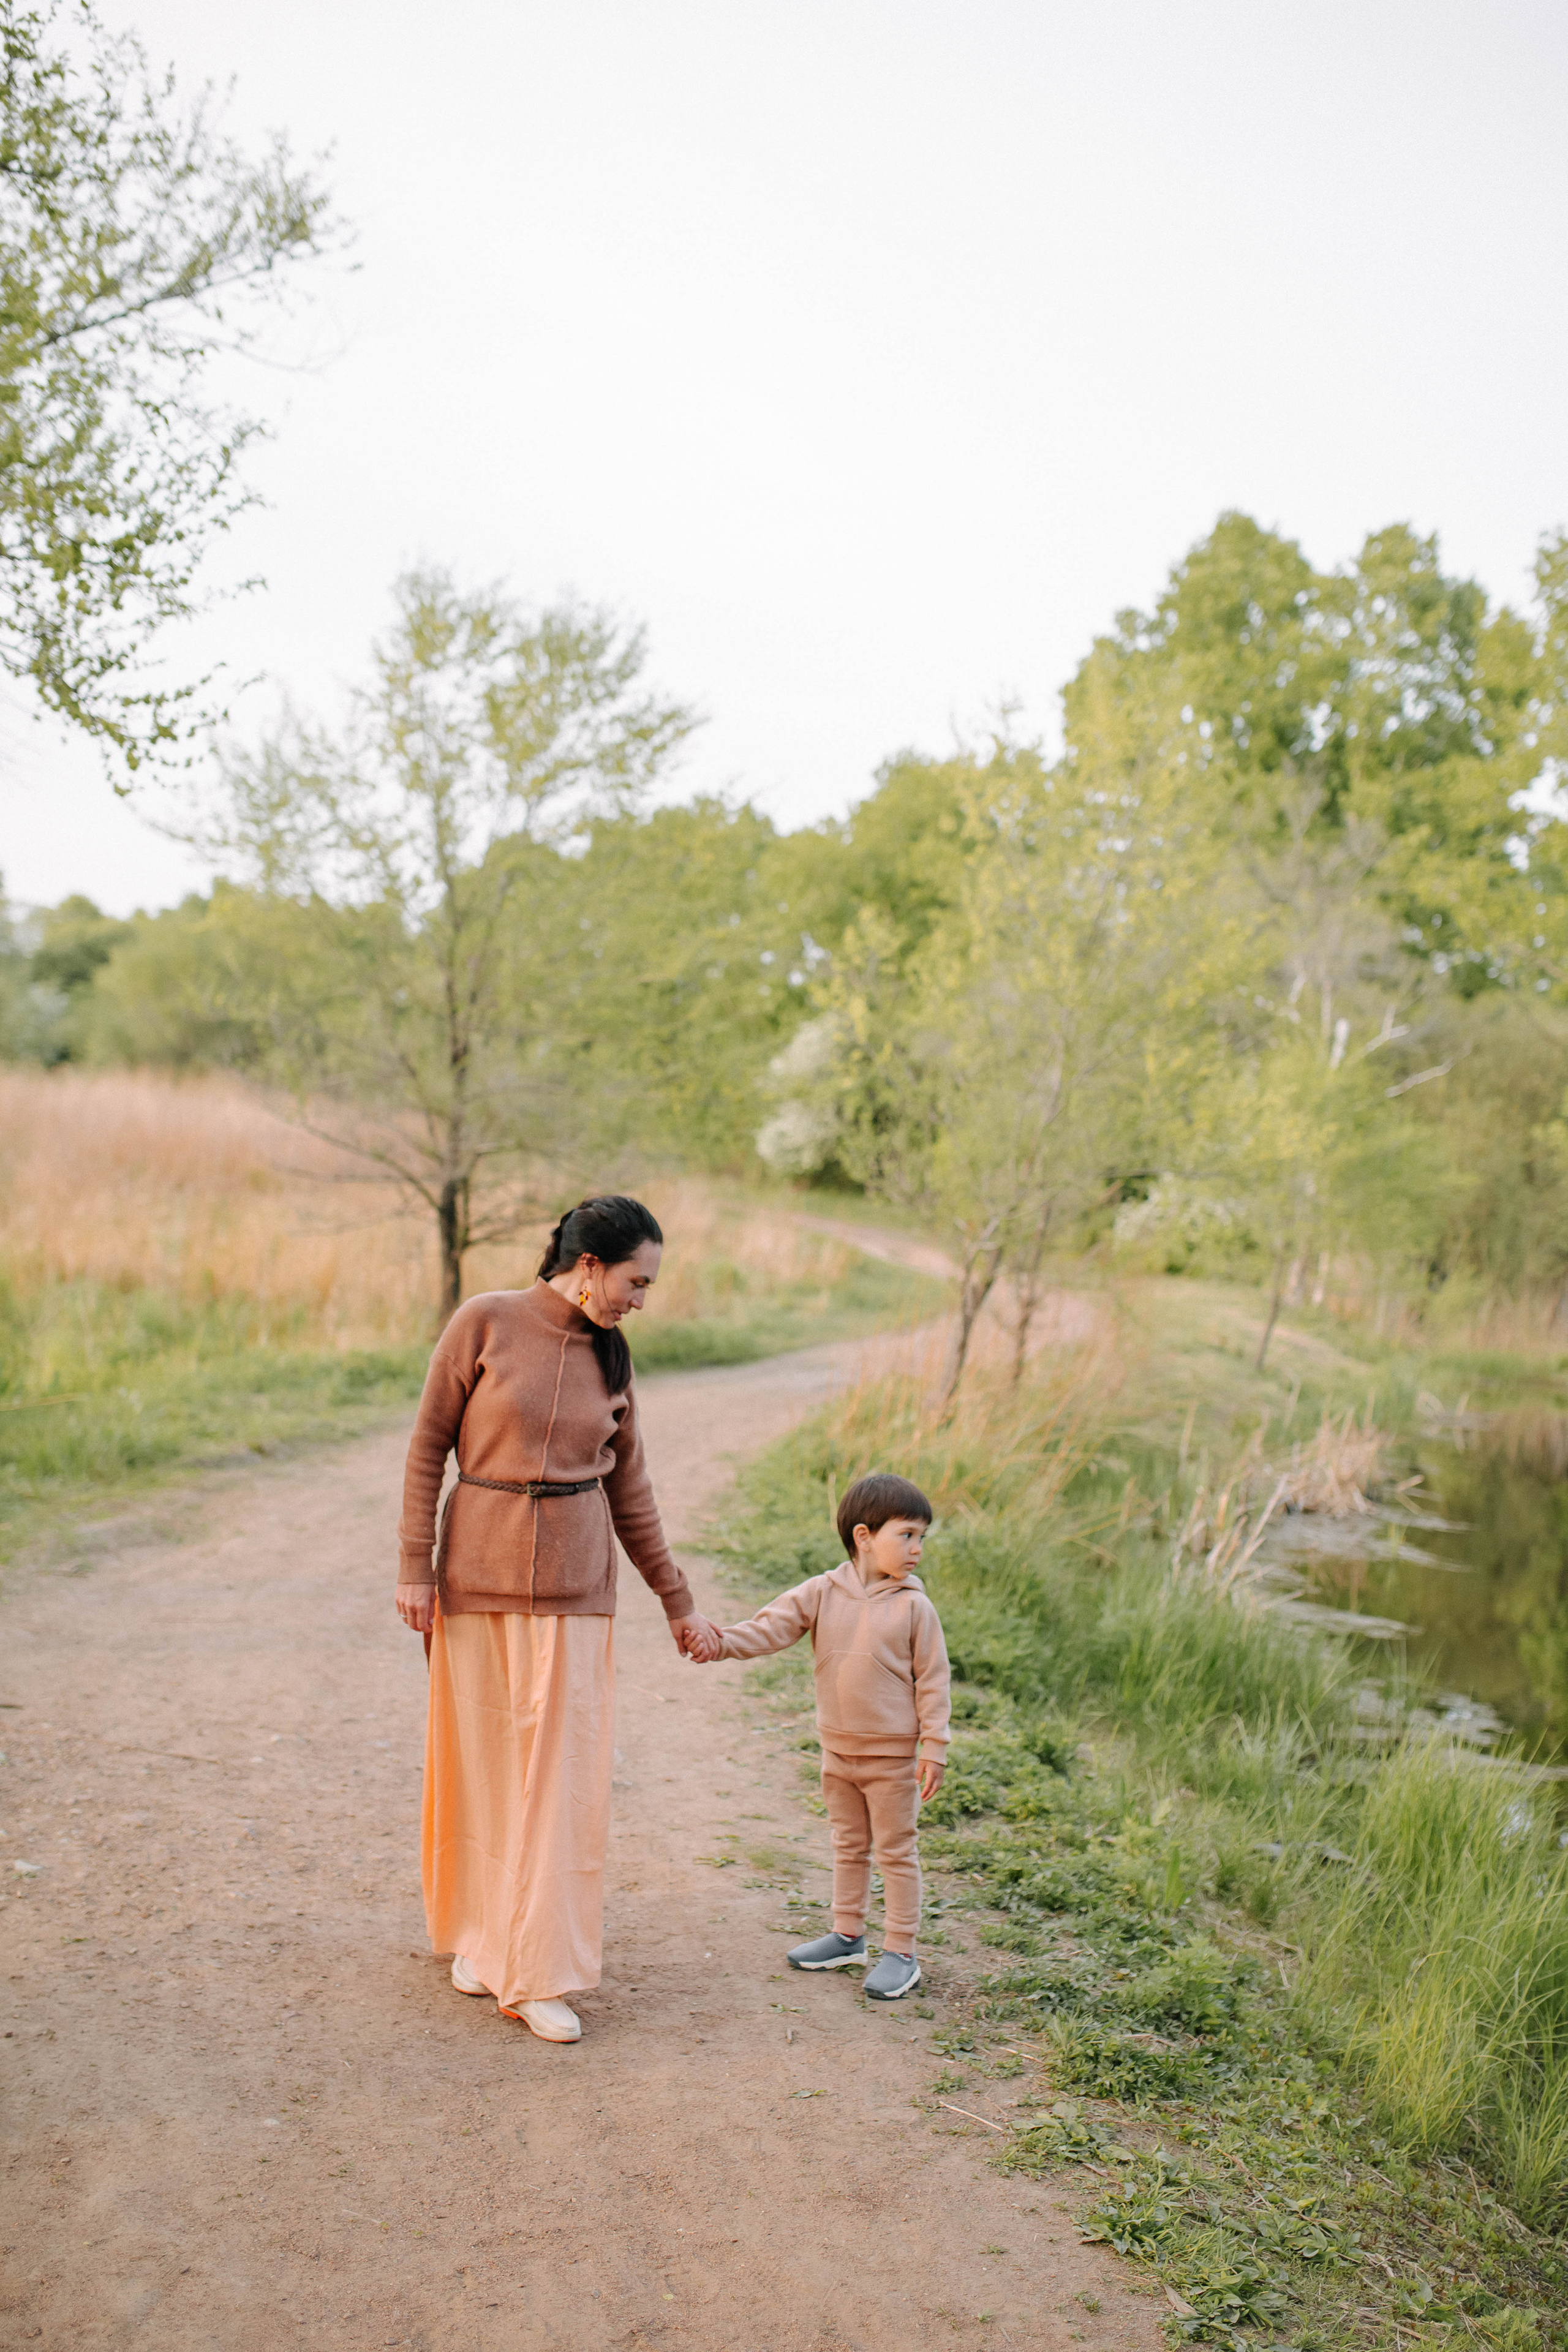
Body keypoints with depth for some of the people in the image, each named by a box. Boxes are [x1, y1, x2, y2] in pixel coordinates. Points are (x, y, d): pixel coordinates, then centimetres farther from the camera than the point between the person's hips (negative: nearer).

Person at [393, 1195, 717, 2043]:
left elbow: (630, 1489, 10)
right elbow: (428, 1446, -4)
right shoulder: (485, 1322, -8)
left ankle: (537, 1972, 11)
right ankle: (481, 1933, 31)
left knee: (560, 1772, 1)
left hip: (574, 1588, 2)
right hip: (478, 1575, -2)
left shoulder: (610, 1358, 3)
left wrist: (678, 1602, 12)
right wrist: (415, 1567, -6)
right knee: (480, 1759, 10)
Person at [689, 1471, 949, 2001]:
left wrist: (934, 1748, -10)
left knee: (896, 1852, 5)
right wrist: (722, 1642, -31)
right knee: (848, 1848, 19)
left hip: (892, 1756, -4)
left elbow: (932, 1679, -8)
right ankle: (847, 1937, 34)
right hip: (838, 1749, 4)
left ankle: (900, 1953, 15)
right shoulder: (822, 1593, -5)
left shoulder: (915, 1607, -11)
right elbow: (772, 1627, -13)